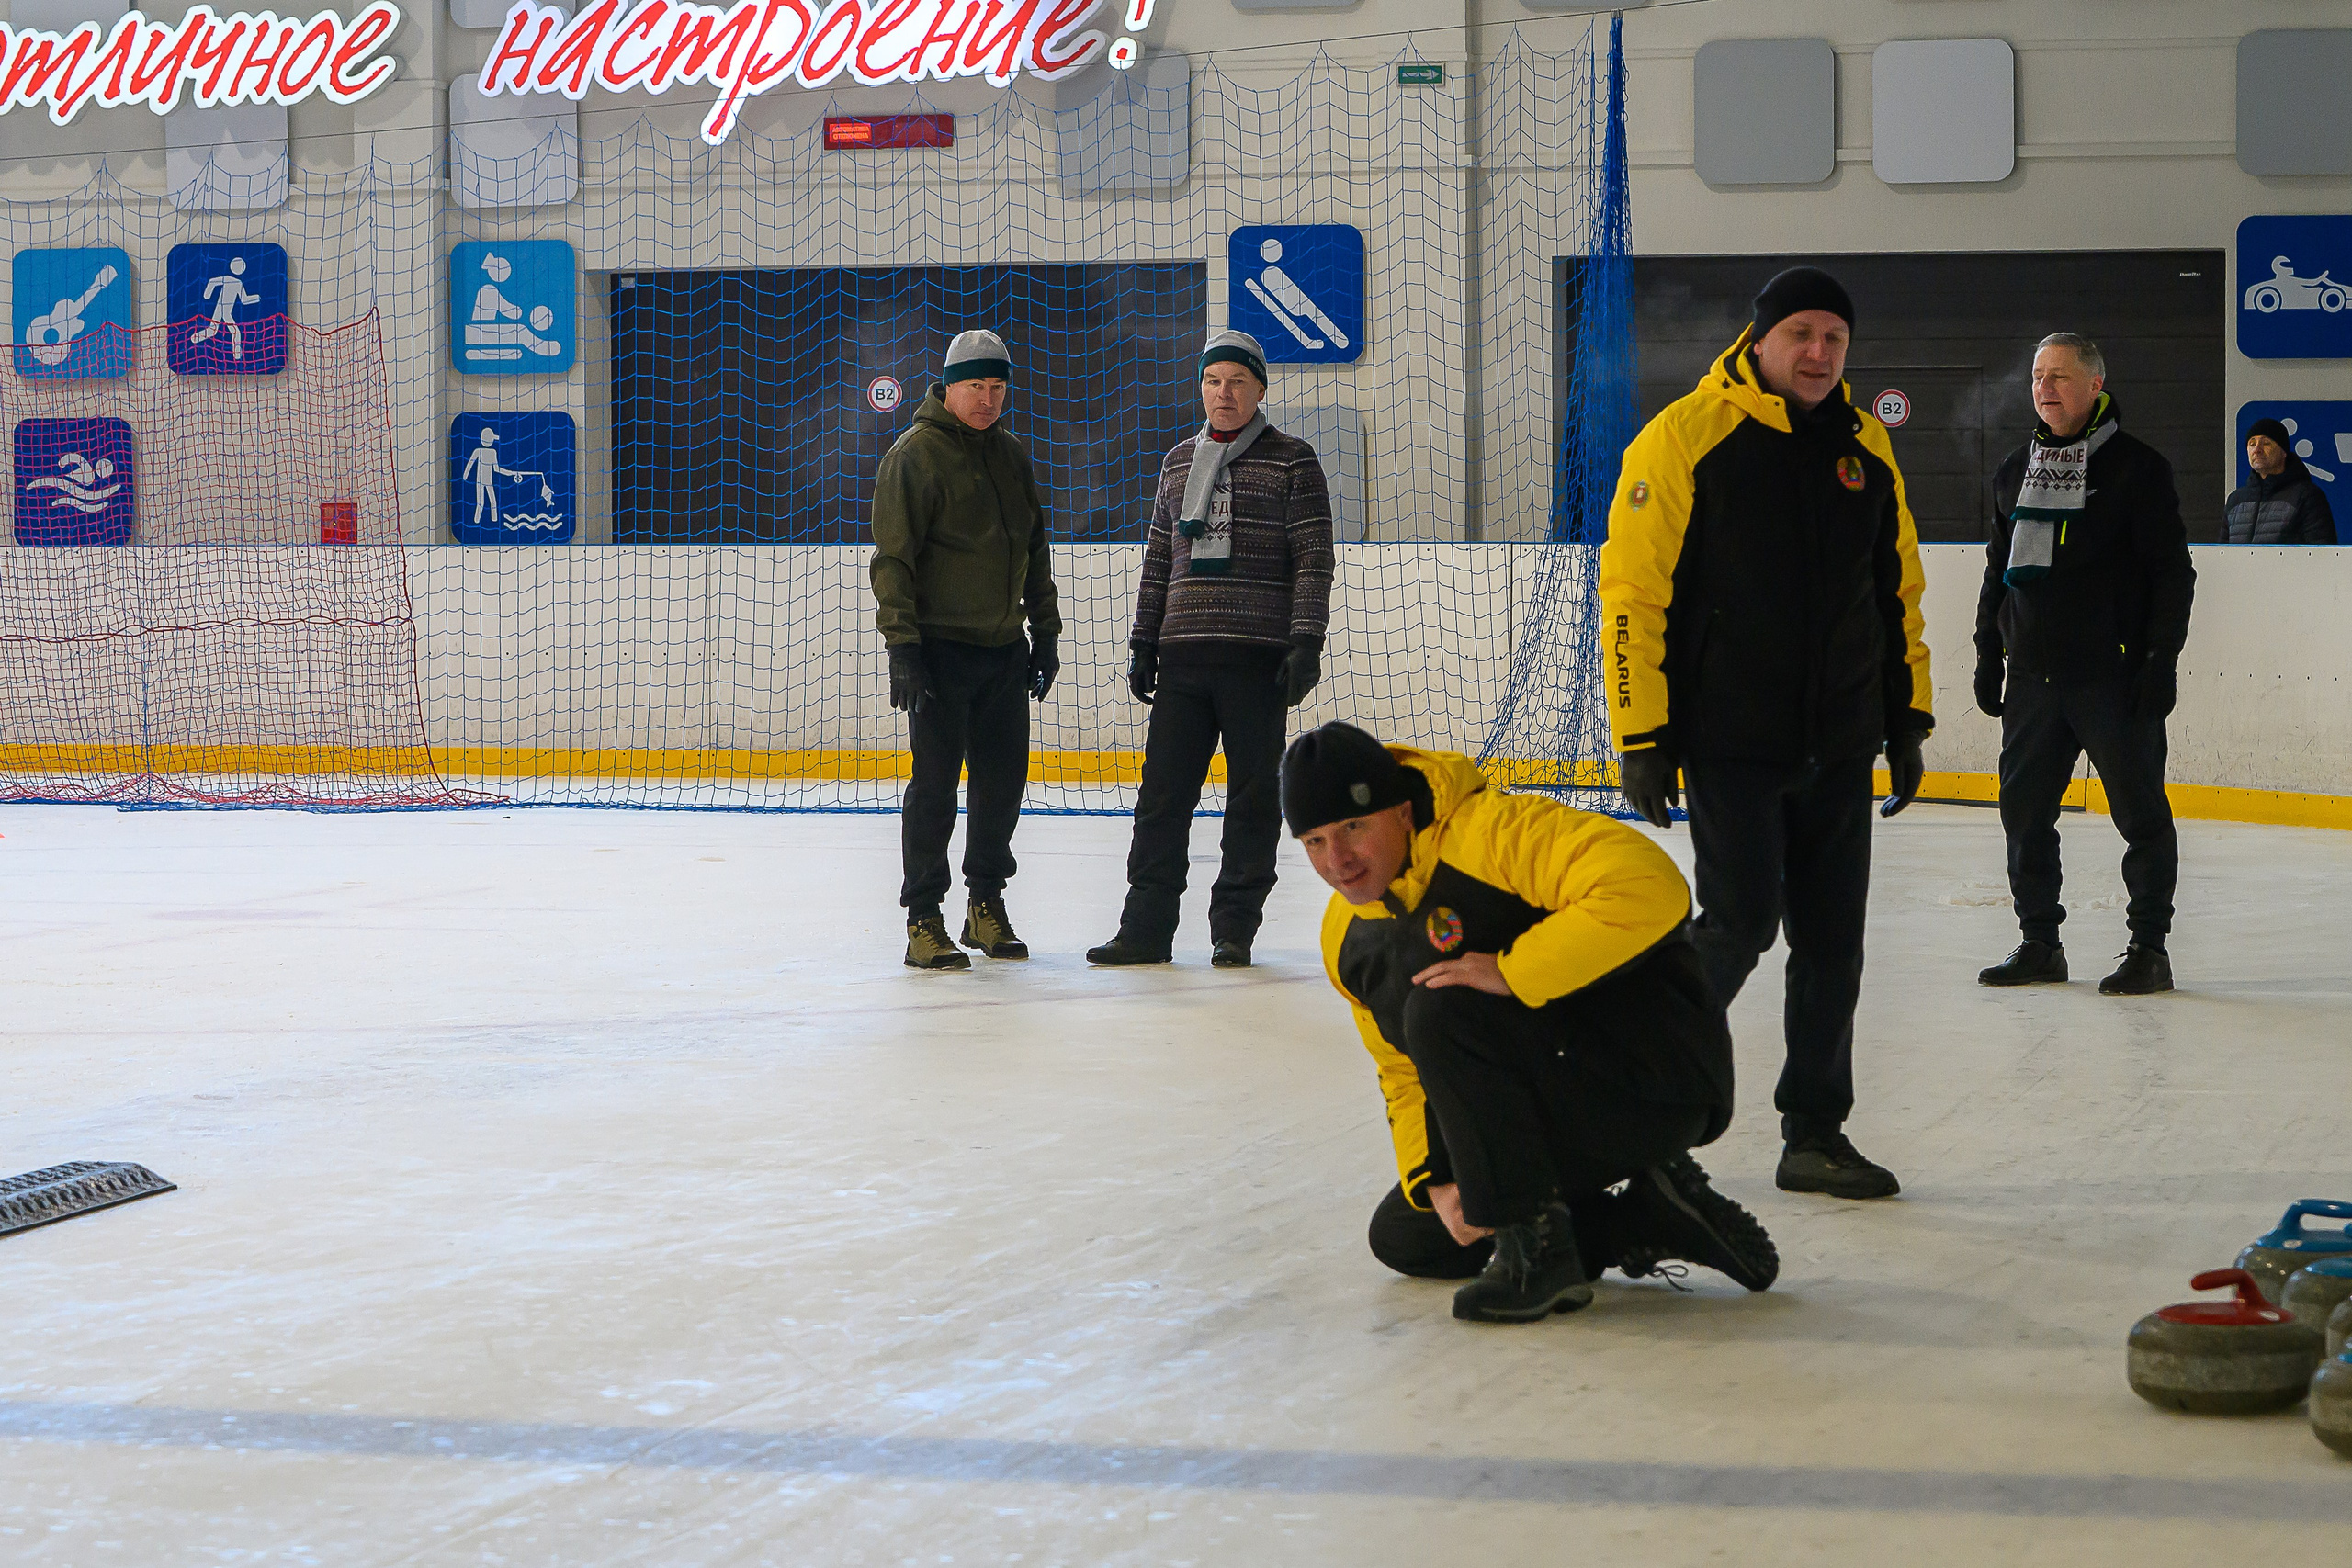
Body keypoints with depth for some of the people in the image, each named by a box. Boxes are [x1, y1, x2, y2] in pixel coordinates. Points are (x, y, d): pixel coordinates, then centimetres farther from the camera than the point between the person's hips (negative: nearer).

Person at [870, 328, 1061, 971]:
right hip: (940, 647, -6)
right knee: (936, 780, -5)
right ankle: (923, 922, 0)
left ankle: (986, 904, 22)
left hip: (1004, 649, 6)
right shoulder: (915, 455, -9)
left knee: (1004, 775, 8)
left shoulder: (1011, 455, 12)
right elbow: (892, 556, -13)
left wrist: (1045, 632, 16)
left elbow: (1034, 550, 21)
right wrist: (902, 647, -19)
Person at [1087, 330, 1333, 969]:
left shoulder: (1291, 461, 1)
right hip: (1184, 652, 4)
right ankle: (1147, 927, 6)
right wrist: (1143, 642, 13)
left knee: (1253, 794, 1)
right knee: (1163, 791, 1)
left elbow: (1314, 558, -4)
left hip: (1258, 655, -4)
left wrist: (1306, 641, -12)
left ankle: (1234, 928, 8)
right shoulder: (1179, 462, 16)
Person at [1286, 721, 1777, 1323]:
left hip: (1658, 1080, -10)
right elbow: (1406, 1076, 12)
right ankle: (1648, 1224, 7)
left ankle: (1536, 1248, -18)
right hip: (1558, 1105, 10)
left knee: (1440, 1011, -28)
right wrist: (1434, 1181, -6)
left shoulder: (1493, 829, -23)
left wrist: (1512, 973, -32)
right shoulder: (1347, 939, 5)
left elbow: (1650, 888, -37)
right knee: (1402, 1236, 10)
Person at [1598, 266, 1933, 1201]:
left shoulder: (1865, 448, 11)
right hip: (1730, 740, -6)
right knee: (1741, 923, -11)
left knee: (1831, 942, 6)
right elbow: (1633, 589, -10)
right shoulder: (1686, 437, -8)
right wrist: (1641, 737, -13)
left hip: (1839, 747, 6)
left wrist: (1906, 716, 16)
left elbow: (1898, 589, 20)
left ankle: (1815, 1134, 15)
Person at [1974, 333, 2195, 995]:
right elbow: (1999, 569, 21)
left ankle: (2149, 948, 6)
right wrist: (1989, 652, 16)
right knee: (2025, 810, 6)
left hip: (2114, 676, -5)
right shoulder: (2015, 471, 13)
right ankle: (2040, 942, 16)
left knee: (2139, 810, -1)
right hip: (2032, 674, 6)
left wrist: (2162, 660, -11)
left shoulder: (2138, 468, -3)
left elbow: (2173, 572, -5)